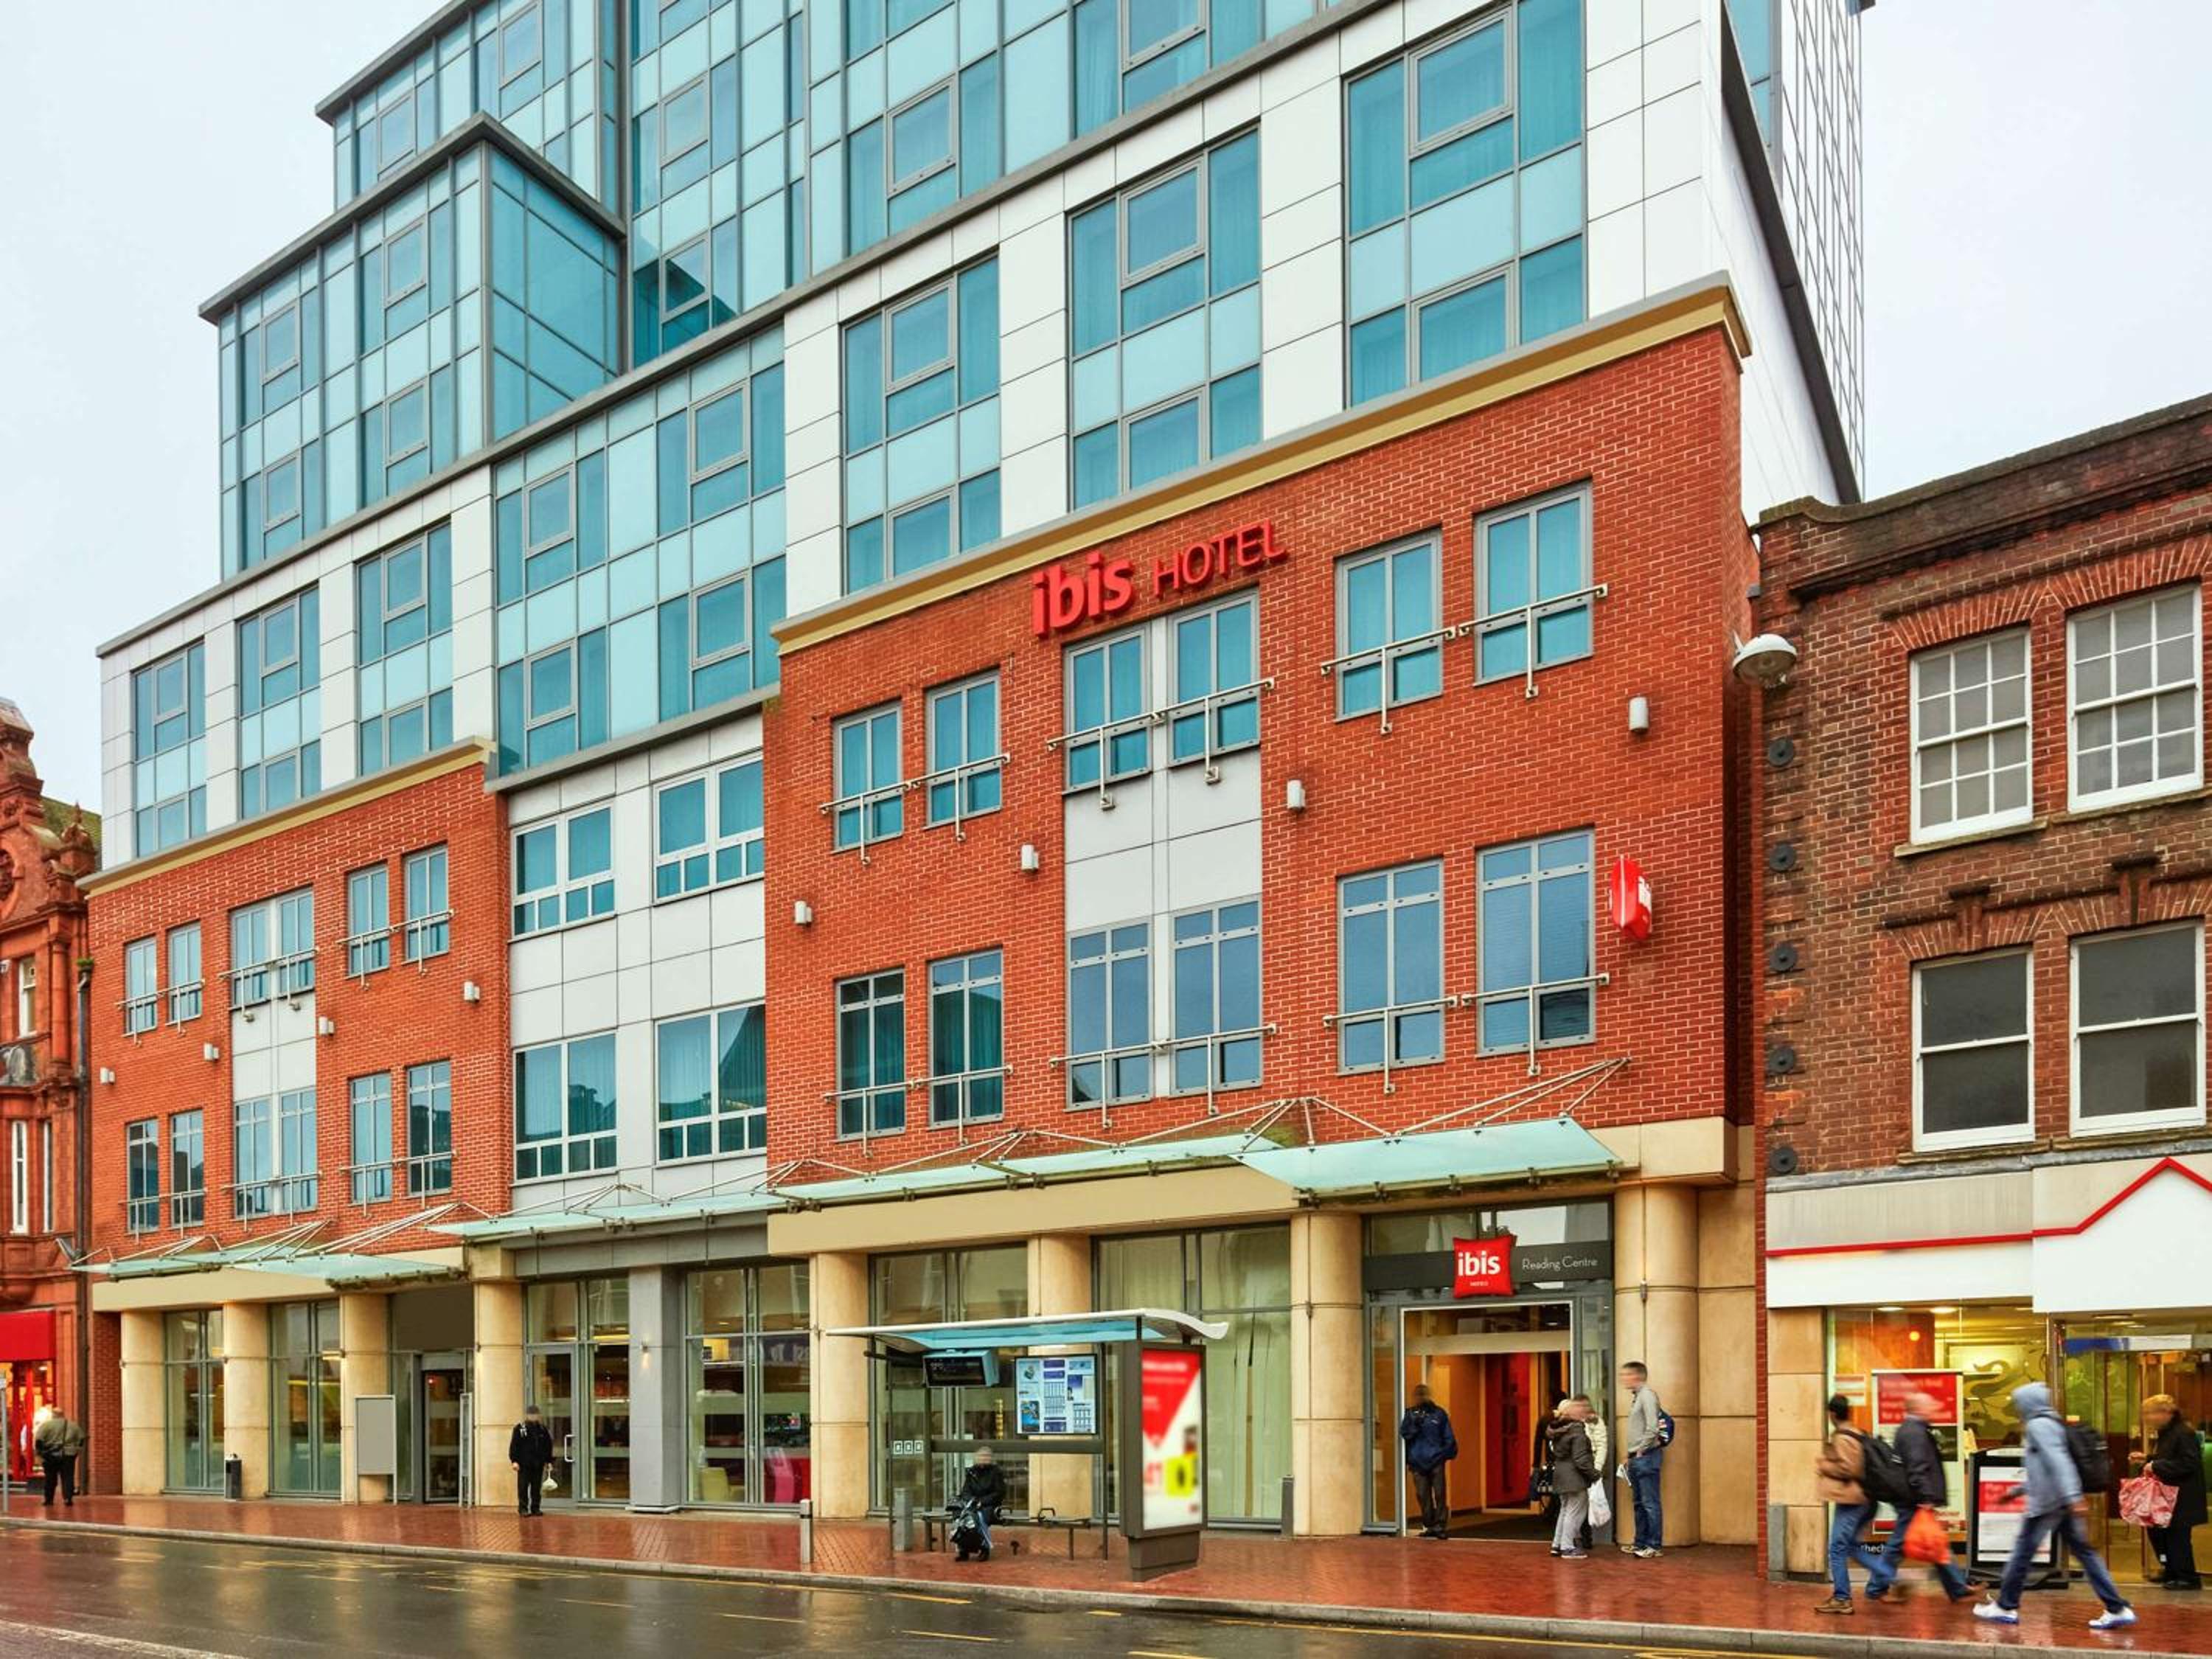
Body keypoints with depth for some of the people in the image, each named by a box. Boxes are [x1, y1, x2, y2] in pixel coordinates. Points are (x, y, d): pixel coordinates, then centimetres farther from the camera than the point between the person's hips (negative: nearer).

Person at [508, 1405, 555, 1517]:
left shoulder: (543, 1429, 12)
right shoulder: (519, 1428, 1)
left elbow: (548, 1446, 16)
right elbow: (514, 1446, -3)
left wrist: (549, 1461, 11)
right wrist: (514, 1461, -11)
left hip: (538, 1464, 3)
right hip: (524, 1464, -3)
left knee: (537, 1487, 5)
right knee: (523, 1487, -2)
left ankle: (536, 1508, 12)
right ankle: (523, 1508, 4)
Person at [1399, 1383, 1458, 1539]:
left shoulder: (1439, 1414, 6)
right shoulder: (1411, 1414, 10)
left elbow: (1448, 1437, 9)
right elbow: (1404, 1433, 0)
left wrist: (1450, 1453, 1)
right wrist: (1414, 1424, -15)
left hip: (1436, 1461, -2)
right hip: (1418, 1462, 2)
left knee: (1439, 1494, -7)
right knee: (1423, 1496, 3)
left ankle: (1439, 1525, -5)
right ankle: (1429, 1525, 10)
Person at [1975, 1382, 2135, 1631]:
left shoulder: (2038, 1426, -11)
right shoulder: (2050, 1424, 19)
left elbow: (2058, 1461, -24)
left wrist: (2072, 1496, -33)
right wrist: (2016, 1490, 32)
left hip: (2046, 1504, -9)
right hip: (2062, 1504, 9)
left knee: (2023, 1552, 1)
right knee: (2084, 1552, 6)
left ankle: (2005, 1607, 9)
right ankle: (2117, 1609, 1)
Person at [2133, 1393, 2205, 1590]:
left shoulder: (2184, 1434, -18)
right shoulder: (2163, 1434, 13)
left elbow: (2188, 1463, -25)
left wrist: (2156, 1465, -24)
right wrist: (2146, 1461, 10)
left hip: (2181, 1497, -10)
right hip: (2165, 1494, 10)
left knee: (2177, 1535, -5)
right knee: (2157, 1532, 14)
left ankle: (2187, 1578, 5)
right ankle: (2171, 1571, 26)